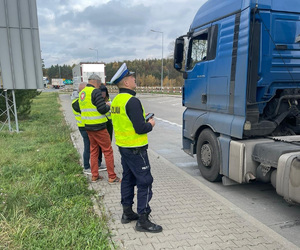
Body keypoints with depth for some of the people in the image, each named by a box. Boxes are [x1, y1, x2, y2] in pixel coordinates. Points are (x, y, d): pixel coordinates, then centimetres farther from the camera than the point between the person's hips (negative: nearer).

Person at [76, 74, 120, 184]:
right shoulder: (95, 91, -15)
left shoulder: (82, 93, 12)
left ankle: (94, 176, 22)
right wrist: (108, 106, 1)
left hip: (88, 126, 8)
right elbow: (102, 109, -20)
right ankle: (112, 177, 6)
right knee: (108, 151, 1)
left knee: (93, 150, 16)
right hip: (98, 127, -8)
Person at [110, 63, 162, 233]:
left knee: (128, 179, 18)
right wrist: (150, 124, -4)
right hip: (135, 149, -10)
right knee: (145, 182, -1)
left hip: (123, 146, 10)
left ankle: (127, 213, 30)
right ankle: (143, 220, 6)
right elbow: (140, 129, -24)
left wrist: (140, 117, 14)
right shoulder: (132, 101, -21)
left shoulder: (116, 100, 8)